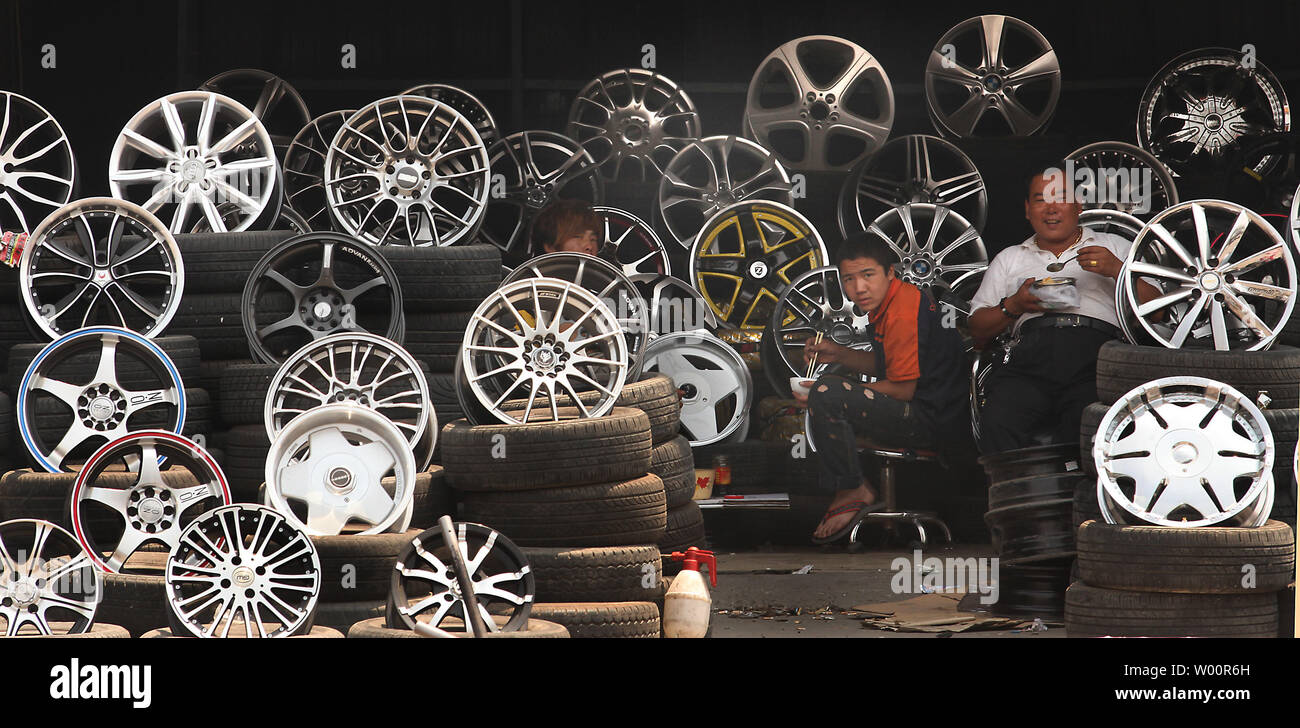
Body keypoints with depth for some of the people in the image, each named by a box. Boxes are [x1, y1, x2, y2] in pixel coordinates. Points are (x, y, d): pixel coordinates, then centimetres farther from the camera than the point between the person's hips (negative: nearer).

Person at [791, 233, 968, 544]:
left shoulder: (903, 313, -21)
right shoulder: (888, 303, 10)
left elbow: (903, 389, -21)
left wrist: (830, 393, -17)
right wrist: (837, 354, 7)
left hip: (928, 420, -11)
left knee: (826, 395, -27)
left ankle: (851, 492, -10)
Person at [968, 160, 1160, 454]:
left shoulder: (1115, 247, 27)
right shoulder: (1009, 259, 31)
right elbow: (977, 331, 21)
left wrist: (1117, 270, 1)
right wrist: (1013, 305, 3)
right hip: (1032, 356, 1)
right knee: (998, 424, -32)